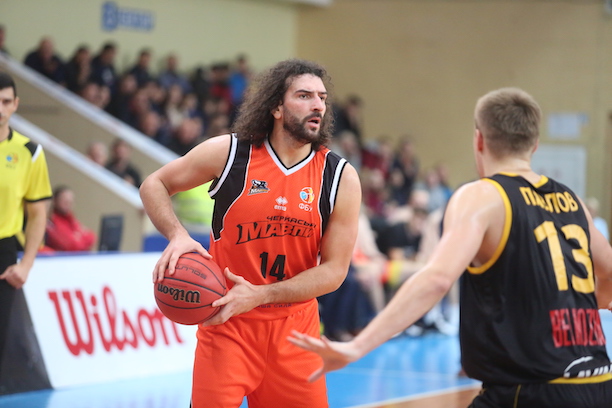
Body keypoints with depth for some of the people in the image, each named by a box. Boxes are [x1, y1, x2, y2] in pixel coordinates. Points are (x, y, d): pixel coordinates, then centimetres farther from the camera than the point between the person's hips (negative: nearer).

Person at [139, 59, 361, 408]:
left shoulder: (341, 177, -5)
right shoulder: (229, 152, -6)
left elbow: (334, 270, -6)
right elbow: (154, 185, 5)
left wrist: (259, 295, -17)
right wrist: (177, 235, -15)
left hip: (295, 327, 2)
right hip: (227, 322, -2)